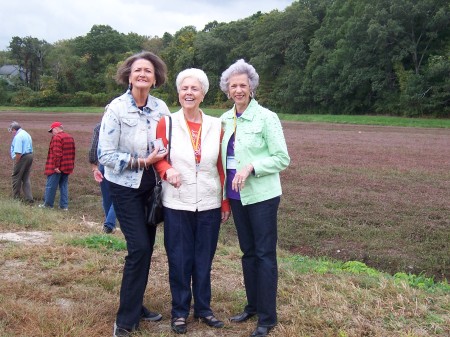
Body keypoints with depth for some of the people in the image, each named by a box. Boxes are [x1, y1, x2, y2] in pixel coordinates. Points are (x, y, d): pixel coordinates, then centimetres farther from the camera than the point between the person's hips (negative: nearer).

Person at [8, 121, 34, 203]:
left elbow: (18, 152, -22)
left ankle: (16, 198, 11)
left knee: (16, 178, 4)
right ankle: (29, 198, 8)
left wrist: (16, 163, -14)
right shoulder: (27, 134, 17)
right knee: (26, 179, 11)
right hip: (29, 156, 9)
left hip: (22, 158, -9)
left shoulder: (18, 136, -14)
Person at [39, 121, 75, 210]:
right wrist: (71, 165, 20)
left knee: (51, 186, 4)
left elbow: (57, 154, -22)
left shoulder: (57, 137, -14)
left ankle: (48, 204, 13)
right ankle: (64, 206, 10)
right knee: (64, 186, 11)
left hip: (57, 168, -8)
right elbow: (72, 153, 17)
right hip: (67, 167, 8)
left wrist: (56, 166, -21)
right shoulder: (70, 137, 13)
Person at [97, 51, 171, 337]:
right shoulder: (116, 109, -13)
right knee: (138, 247, -11)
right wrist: (142, 161, -19)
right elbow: (106, 155, -14)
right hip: (125, 186, -5)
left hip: (151, 185, 5)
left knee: (147, 247, 9)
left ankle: (136, 305, 27)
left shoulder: (161, 108, -1)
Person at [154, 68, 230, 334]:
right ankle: (180, 311, 23)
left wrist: (226, 202, 5)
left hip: (209, 204, 2)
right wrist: (167, 170, -20)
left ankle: (203, 308, 28)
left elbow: (222, 167, 6)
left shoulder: (216, 126, 3)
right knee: (179, 259, 6)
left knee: (204, 259, 11)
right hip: (177, 204, -1)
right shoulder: (167, 123, -2)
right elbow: (158, 157, 2)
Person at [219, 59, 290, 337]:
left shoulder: (266, 118, -10)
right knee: (248, 251, 16)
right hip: (236, 195, 6)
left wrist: (251, 167, -23)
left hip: (261, 195, -6)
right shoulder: (226, 119, 7)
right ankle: (253, 305, 30)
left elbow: (282, 159, -10)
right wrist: (225, 193, 6)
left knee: (265, 254, 1)